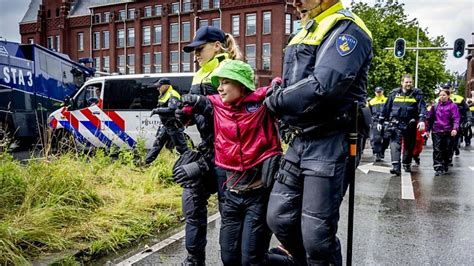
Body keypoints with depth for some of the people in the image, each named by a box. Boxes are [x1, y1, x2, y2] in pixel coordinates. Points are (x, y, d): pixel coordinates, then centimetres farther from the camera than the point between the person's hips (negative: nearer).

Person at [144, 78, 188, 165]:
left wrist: (157, 110, -24)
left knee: (181, 147, -4)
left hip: (174, 126, -10)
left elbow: (171, 110, -29)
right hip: (165, 125, 10)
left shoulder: (172, 95, -17)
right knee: (157, 143, 14)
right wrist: (156, 110, 5)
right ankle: (146, 161, 22)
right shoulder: (164, 95, 13)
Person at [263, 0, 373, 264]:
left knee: (316, 233, -1)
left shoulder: (346, 28, -9)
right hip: (300, 142, 9)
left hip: (330, 145, -9)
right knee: (279, 218, 12)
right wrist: (280, 93, 2)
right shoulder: (306, 32, 21)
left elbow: (323, 87, -24)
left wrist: (277, 101, -11)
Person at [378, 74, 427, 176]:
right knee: (395, 144, -15)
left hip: (410, 124, 1)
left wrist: (422, 120, -22)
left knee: (409, 146, 12)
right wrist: (380, 121, 11)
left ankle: (407, 165, 30)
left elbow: (422, 107, -6)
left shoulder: (417, 94, 5)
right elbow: (386, 108, 11)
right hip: (396, 124, -1)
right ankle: (396, 167, -22)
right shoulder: (394, 93, 7)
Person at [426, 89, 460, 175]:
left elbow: (456, 118, -8)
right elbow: (430, 118, 15)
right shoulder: (435, 106, 10)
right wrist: (428, 129, 12)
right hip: (436, 132, 2)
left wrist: (455, 128, -23)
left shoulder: (452, 106, 0)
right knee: (437, 150, -7)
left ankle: (444, 167, 21)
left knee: (447, 151, 8)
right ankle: (438, 168, -10)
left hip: (448, 132, -1)